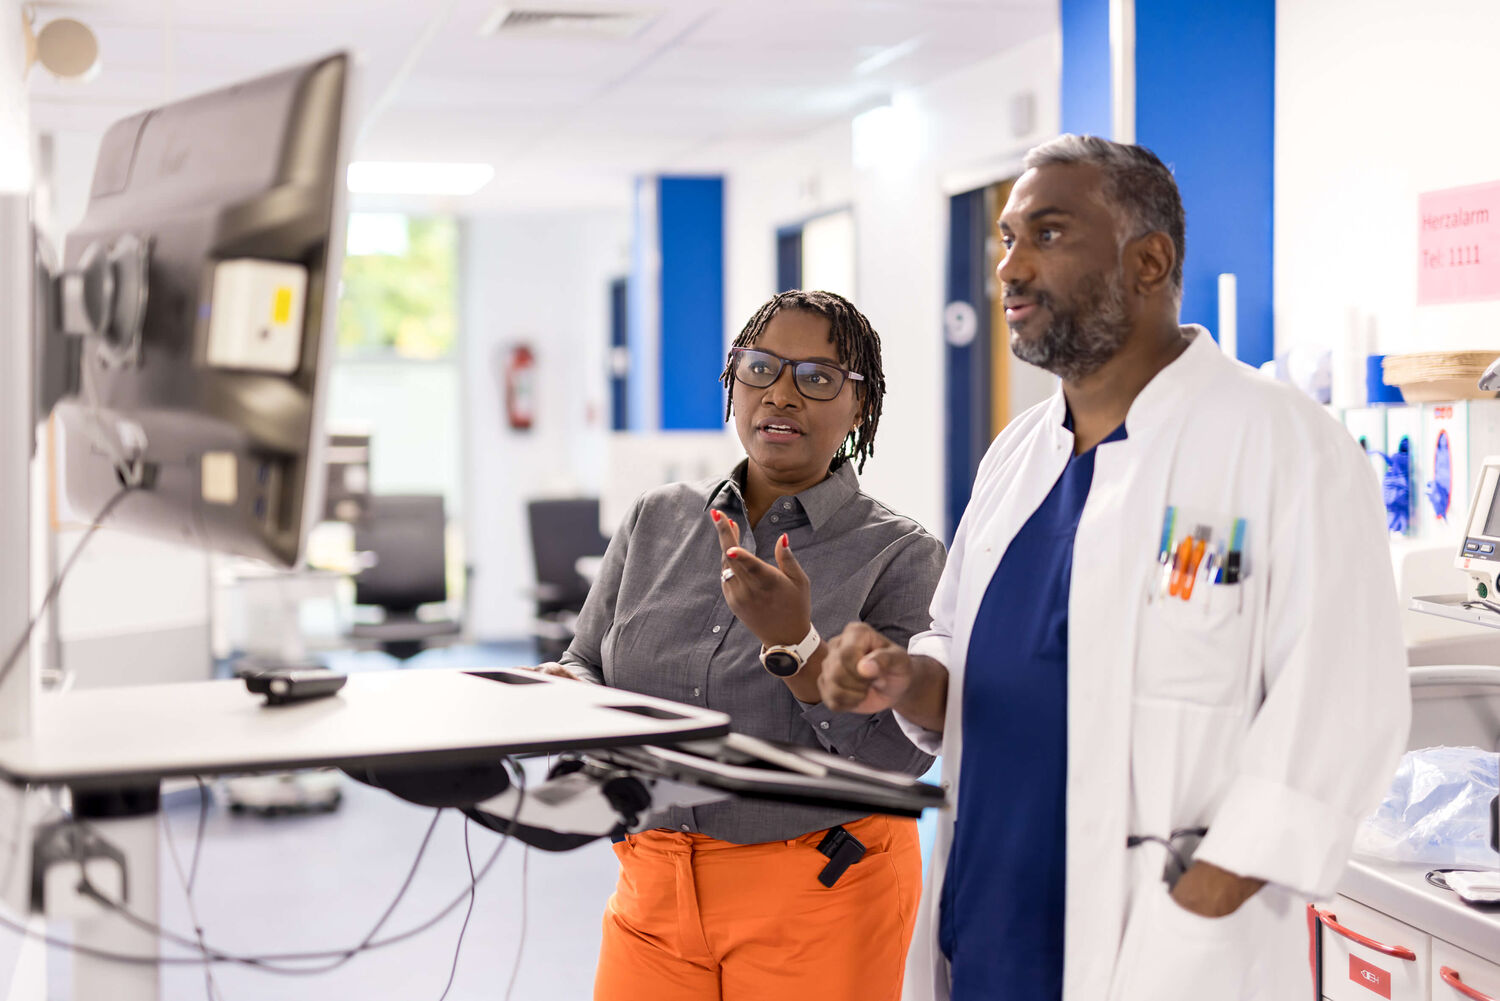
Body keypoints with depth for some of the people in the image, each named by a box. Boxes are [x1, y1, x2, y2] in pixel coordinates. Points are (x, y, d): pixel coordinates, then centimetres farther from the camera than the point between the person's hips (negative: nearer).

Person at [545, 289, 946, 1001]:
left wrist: (794, 644, -27)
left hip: (815, 898, -3)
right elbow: (588, 670, 10)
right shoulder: (655, 521, 6)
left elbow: (900, 754, -15)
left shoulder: (901, 555, -7)